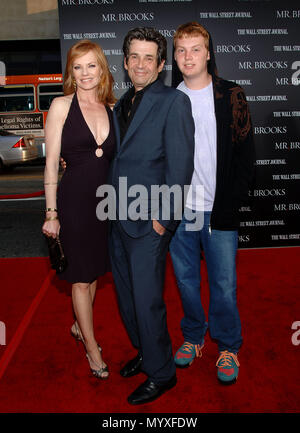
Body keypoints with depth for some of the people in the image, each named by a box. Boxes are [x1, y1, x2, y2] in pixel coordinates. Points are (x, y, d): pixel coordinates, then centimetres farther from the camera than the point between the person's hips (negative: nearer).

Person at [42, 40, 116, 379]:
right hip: (74, 198, -4)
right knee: (81, 278, 7)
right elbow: (51, 161, -6)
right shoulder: (61, 106, -5)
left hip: (106, 199, 5)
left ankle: (79, 326, 42)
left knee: (94, 272, 18)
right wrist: (51, 212, -9)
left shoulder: (113, 109, 7)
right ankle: (92, 348, 25)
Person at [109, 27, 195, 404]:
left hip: (150, 221, -7)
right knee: (126, 295, 17)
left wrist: (162, 217, -16)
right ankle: (145, 352, 40)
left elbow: (181, 165, -14)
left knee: (146, 300, 1)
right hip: (120, 218, 8)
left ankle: (161, 373, 23)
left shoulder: (174, 101, -8)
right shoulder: (121, 104, 16)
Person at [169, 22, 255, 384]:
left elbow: (245, 155, -1)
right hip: (178, 209, 3)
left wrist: (230, 204, -9)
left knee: (223, 283, 5)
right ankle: (193, 336, 35)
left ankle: (228, 346, 27)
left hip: (219, 210, -2)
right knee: (186, 278, 14)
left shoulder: (231, 96, 1)